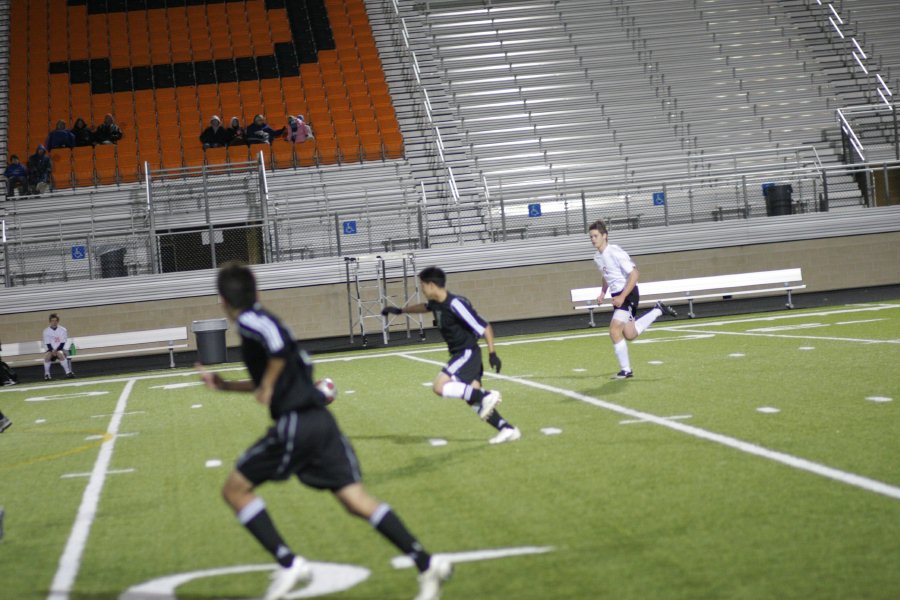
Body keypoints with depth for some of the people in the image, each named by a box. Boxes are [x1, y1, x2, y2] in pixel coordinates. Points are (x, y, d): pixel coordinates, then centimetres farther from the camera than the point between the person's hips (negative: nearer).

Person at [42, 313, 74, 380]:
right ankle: (47, 374, -20)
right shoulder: (46, 331, 1)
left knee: (60, 354, -35)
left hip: (60, 349, -1)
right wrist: (52, 351, -21)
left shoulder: (63, 330, -1)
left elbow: (62, 343, -6)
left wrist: (56, 350, -20)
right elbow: (48, 344, -3)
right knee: (46, 356, -32)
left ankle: (68, 372, -30)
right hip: (51, 350, 1)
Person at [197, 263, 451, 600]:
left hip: (295, 423, -8)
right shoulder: (262, 321, 24)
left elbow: (280, 346, -26)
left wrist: (268, 386, -13)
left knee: (235, 489, 7)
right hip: (319, 419, 8)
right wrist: (223, 385, 41)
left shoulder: (248, 322, -4)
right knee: (356, 500, 2)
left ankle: (289, 563, -3)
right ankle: (426, 563, -11)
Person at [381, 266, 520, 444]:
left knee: (439, 386, -20)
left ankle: (487, 396, -19)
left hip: (467, 353, -9)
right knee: (474, 401, 3)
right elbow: (425, 307, 34)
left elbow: (485, 327, -19)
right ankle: (507, 429, 4)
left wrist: (492, 353, -23)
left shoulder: (455, 304, -21)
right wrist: (400, 311, 41)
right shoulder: (436, 303, 6)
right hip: (459, 354, 9)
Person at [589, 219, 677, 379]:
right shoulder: (597, 256, 7)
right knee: (629, 334, 14)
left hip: (628, 294, -9)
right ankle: (658, 311, 32)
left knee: (614, 331, -19)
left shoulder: (615, 252, -19)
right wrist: (603, 293, 12)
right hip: (617, 295, 9)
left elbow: (634, 274, -21)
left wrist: (622, 297, -25)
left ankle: (625, 370, -9)